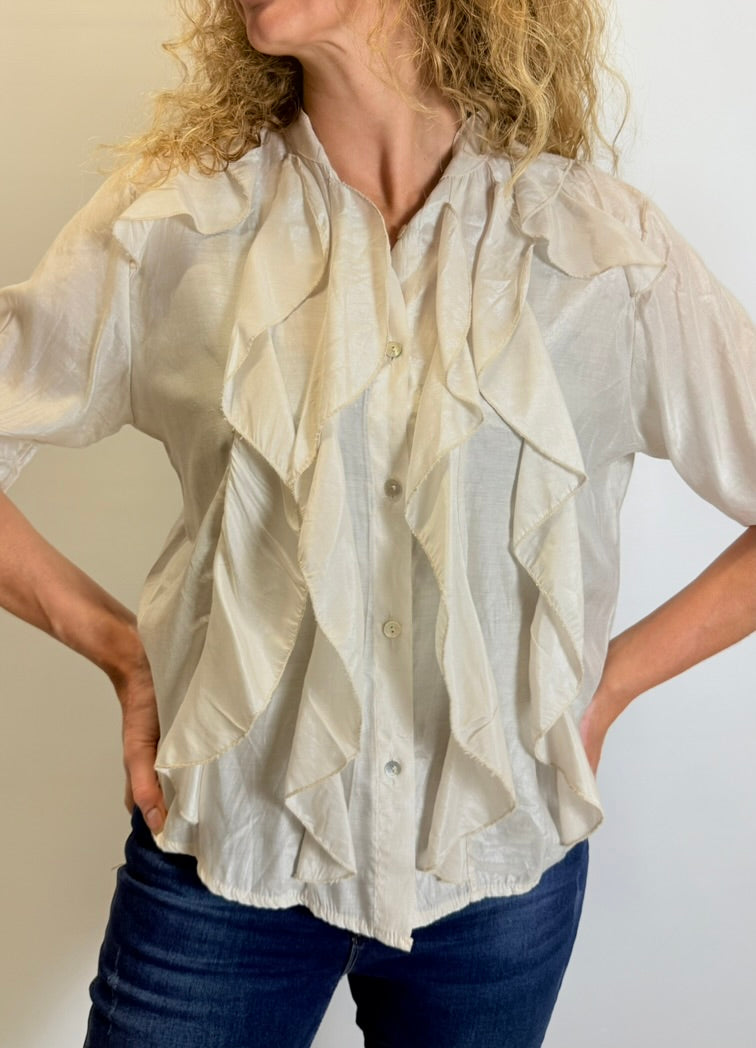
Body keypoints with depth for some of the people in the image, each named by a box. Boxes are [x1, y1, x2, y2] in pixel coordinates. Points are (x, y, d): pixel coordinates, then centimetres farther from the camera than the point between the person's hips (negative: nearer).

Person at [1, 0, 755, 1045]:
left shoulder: (609, 251, -7)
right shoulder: (169, 225, -6)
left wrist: (613, 680, -3)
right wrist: (119, 647, -4)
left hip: (501, 867, 1)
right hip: (226, 851, 0)